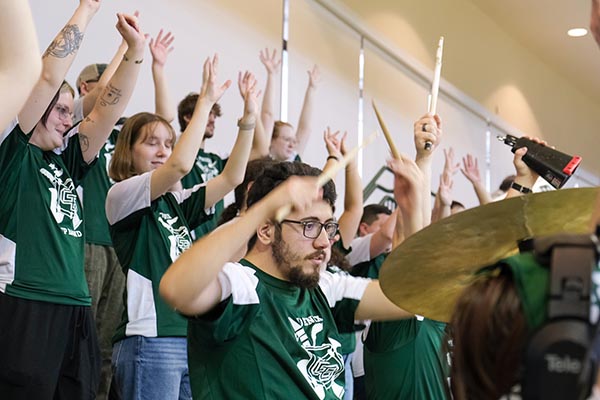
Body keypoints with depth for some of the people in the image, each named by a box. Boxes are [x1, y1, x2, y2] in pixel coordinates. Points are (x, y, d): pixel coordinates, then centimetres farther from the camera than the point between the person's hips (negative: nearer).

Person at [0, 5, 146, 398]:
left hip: (75, 313, 7)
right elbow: (48, 77, -8)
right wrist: (88, 8, -2)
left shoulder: (65, 161, 19)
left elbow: (109, 109, 15)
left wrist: (134, 51, 5)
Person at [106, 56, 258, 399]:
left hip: (192, 338, 7)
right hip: (150, 341, -7)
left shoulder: (178, 203, 18)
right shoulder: (122, 196, -2)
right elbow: (180, 165, -17)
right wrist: (206, 101, -13)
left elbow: (232, 177, 10)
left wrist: (249, 119, 2)